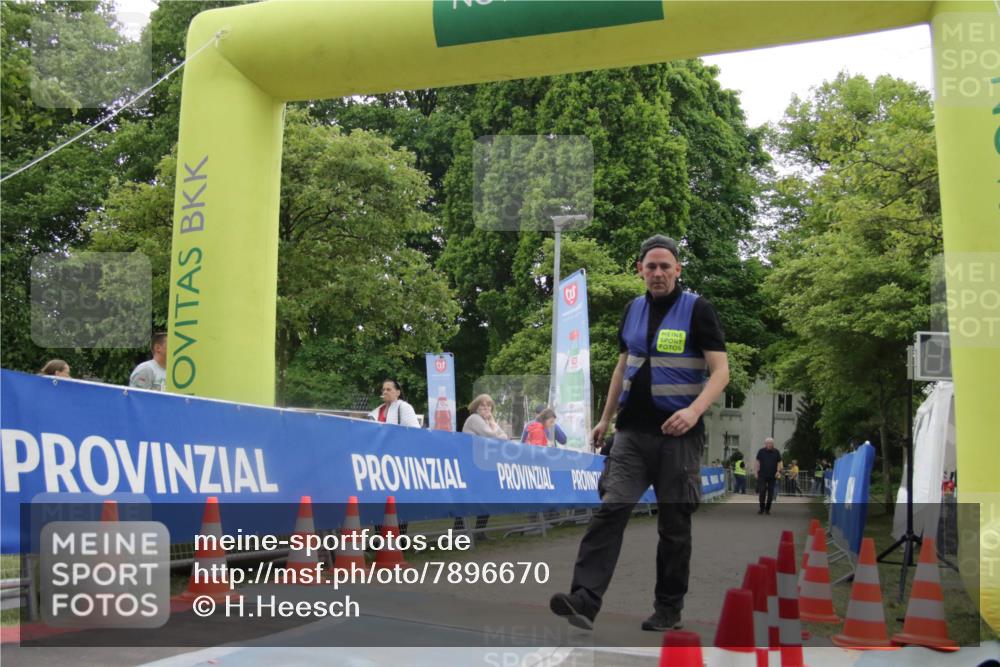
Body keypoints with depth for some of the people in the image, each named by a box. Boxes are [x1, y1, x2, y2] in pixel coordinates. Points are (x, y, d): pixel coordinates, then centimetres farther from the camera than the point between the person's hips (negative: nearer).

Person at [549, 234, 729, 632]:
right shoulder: (633, 309, 11)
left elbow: (721, 371, -10)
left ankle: (668, 609, 19)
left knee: (674, 525, 5)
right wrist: (606, 418, 19)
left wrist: (694, 410, -26)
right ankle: (585, 600, -16)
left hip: (678, 435, -4)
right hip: (631, 432, 4)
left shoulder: (697, 310, -4)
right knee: (611, 509, -10)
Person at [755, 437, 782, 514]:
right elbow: (758, 462, 6)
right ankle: (762, 508, 3)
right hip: (762, 475, -1)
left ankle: (767, 509, 13)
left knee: (770, 493, 3)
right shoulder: (761, 451, 4)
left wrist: (778, 471, -7)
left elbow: (779, 463, 8)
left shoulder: (776, 452, 5)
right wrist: (756, 472, 0)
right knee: (762, 491, -7)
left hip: (772, 476, 1)